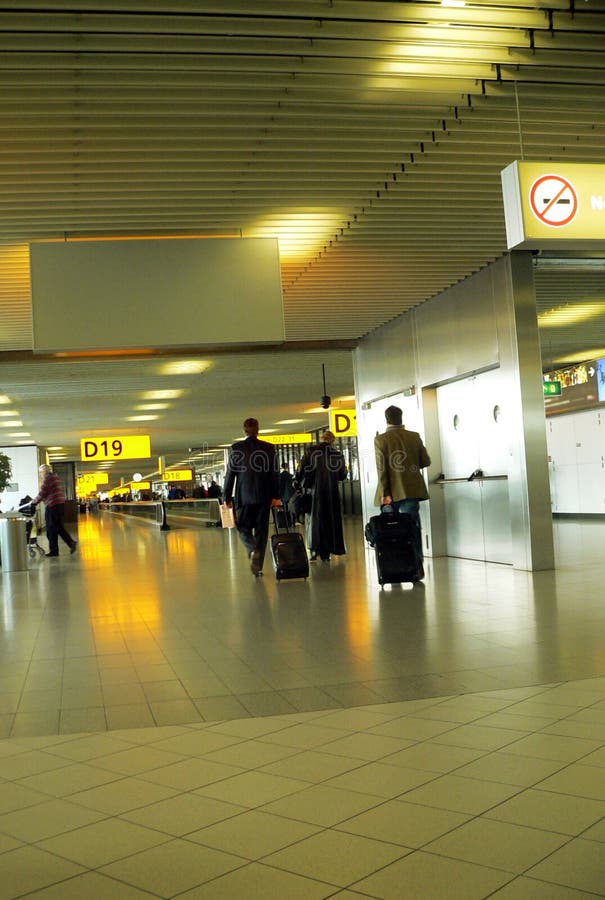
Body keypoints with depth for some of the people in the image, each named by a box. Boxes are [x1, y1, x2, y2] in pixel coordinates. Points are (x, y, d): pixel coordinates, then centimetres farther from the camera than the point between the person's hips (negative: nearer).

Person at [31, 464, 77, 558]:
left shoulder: (47, 478, -10)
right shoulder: (56, 477, 18)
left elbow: (42, 494, -13)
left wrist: (33, 502, 1)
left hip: (52, 506, -9)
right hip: (61, 504, 9)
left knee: (51, 530, -1)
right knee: (59, 527, 16)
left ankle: (53, 551, 3)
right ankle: (71, 542, 5)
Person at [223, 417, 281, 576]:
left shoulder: (236, 448, -3)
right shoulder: (269, 447, 2)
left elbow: (230, 473, -2)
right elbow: (275, 473, 4)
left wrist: (227, 497, 4)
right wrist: (276, 496, 10)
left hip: (244, 495, -2)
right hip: (264, 496, 2)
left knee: (243, 527, 9)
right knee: (261, 530, 9)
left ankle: (253, 550, -19)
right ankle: (258, 565, 9)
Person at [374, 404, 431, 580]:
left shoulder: (380, 439, -6)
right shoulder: (414, 436, 3)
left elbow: (381, 468, -10)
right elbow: (425, 461, 7)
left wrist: (385, 493, -10)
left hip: (391, 493, -2)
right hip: (411, 491, 2)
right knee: (412, 528, 5)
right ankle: (417, 564, -3)